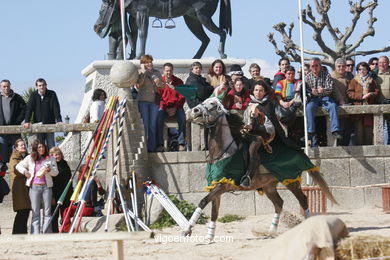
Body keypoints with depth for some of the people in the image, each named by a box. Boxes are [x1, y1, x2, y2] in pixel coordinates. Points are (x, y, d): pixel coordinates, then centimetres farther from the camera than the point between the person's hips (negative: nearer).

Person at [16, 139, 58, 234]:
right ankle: (35, 235, -2)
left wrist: (49, 169, -14)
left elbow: (56, 172, 6)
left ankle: (47, 234, 1)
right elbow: (18, 166, 15)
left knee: (47, 211, -1)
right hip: (34, 187, 0)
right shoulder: (30, 158, 9)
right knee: (35, 212, -1)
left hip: (46, 187, 0)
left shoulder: (50, 159, 9)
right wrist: (25, 172, -2)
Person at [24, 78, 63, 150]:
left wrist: (59, 120, -18)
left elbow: (56, 108, -6)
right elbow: (29, 108, -6)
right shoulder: (33, 95, 1)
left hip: (50, 123, -1)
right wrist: (27, 121, -18)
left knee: (51, 145, -3)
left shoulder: (52, 94, -1)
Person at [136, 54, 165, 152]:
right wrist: (144, 71, -11)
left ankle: (152, 147, 6)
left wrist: (159, 83, -9)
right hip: (143, 101, -3)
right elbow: (139, 83, -16)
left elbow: (163, 86, 12)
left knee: (153, 125, 3)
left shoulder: (156, 73, 12)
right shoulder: (140, 73, 3)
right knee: (144, 125, -5)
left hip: (154, 101, 3)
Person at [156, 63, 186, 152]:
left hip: (176, 106, 0)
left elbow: (182, 97, 3)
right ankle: (160, 144, -29)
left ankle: (181, 143, -26)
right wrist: (166, 109, -13)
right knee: (159, 117, -32)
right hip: (164, 107, 0)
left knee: (182, 117, -31)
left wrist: (175, 108, -13)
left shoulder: (178, 81, 5)